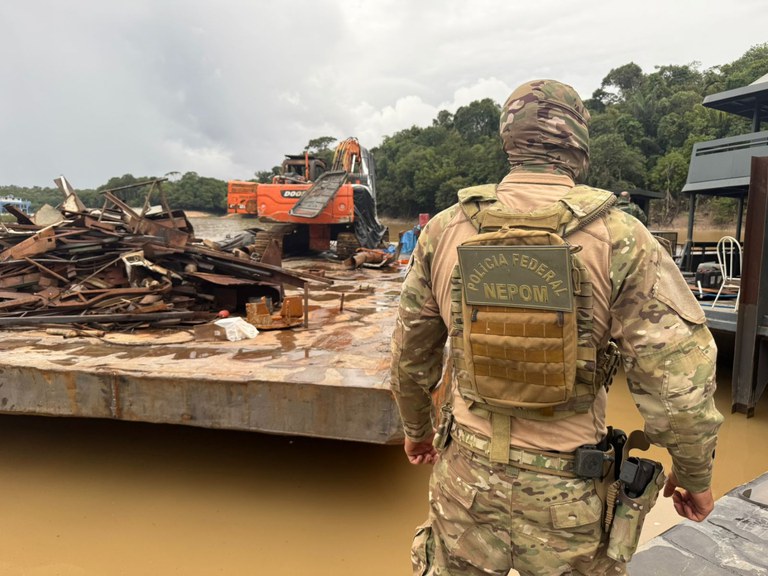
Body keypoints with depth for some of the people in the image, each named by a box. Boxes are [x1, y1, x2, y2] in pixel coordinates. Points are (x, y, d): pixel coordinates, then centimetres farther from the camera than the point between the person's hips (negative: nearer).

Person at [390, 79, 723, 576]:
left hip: (466, 475, 2)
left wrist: (417, 428, 20)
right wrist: (695, 474, 5)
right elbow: (679, 380, -14)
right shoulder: (620, 238, -14)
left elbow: (411, 353, 3)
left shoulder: (445, 230, -6)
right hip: (567, 491, -1)